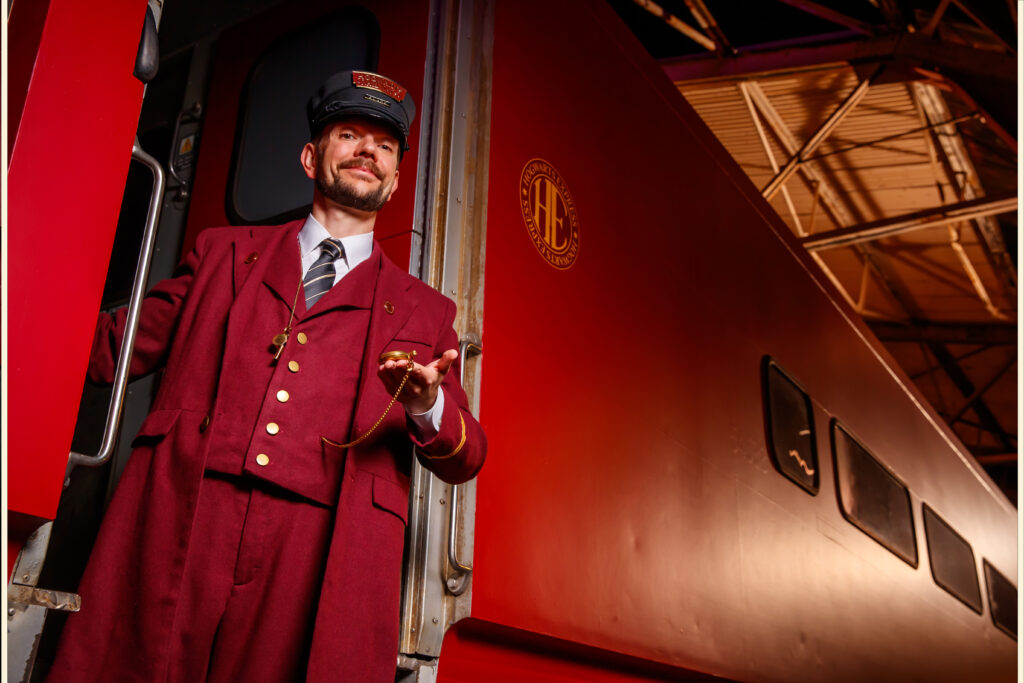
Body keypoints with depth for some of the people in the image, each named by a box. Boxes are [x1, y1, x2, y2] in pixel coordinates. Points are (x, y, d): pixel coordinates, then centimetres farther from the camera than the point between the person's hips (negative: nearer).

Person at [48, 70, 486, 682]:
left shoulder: (425, 311, 17)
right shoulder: (224, 253, 20)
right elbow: (117, 346, 20)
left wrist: (427, 409, -9)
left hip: (318, 557, 0)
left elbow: (467, 458, 13)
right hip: (179, 528, 1)